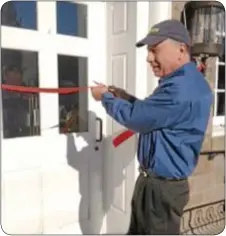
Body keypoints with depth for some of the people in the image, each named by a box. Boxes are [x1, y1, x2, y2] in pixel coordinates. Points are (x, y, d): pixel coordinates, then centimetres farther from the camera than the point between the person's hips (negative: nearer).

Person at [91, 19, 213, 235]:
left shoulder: (183, 88, -27)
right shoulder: (180, 82, 10)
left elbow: (135, 118, -22)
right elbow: (148, 113, 18)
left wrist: (106, 97, -5)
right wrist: (125, 97, 3)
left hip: (164, 186, -10)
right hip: (150, 179, 10)